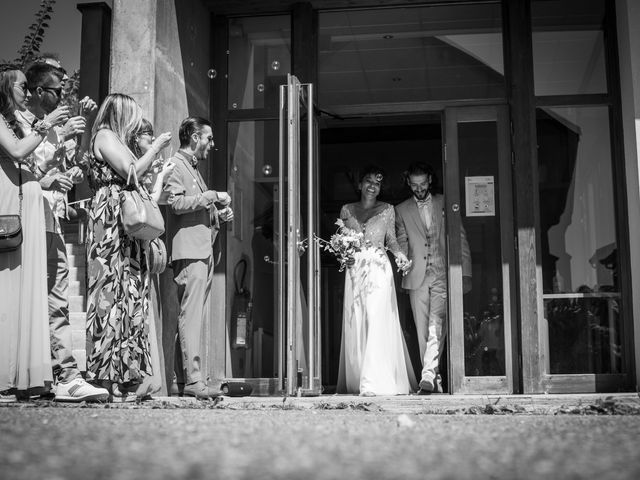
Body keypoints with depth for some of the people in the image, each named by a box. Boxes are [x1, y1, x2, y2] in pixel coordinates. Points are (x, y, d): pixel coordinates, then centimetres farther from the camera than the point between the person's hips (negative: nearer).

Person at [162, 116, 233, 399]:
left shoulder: (193, 168, 26)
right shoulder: (175, 164, -3)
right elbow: (176, 202, -17)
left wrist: (218, 216, 14)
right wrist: (212, 196, -13)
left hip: (204, 249, 10)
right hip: (188, 249, -10)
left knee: (196, 316, 7)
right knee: (191, 315, -13)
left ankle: (183, 373, 10)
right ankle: (193, 380, -16)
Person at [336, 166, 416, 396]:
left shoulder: (387, 210, 8)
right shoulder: (347, 210, 12)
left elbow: (391, 239, 10)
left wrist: (398, 253, -9)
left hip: (378, 269, -2)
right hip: (355, 271, 2)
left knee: (377, 320, -13)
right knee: (355, 323, 1)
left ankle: (374, 382, -16)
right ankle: (356, 380, 9)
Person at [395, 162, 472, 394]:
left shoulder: (445, 204, 9)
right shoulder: (402, 210, 11)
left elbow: (460, 239, 8)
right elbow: (401, 244, 12)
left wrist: (465, 273, 2)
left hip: (443, 275, -2)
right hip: (417, 277, 2)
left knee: (436, 327, -15)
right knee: (423, 330, 3)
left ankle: (428, 375, -21)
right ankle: (433, 377, 10)